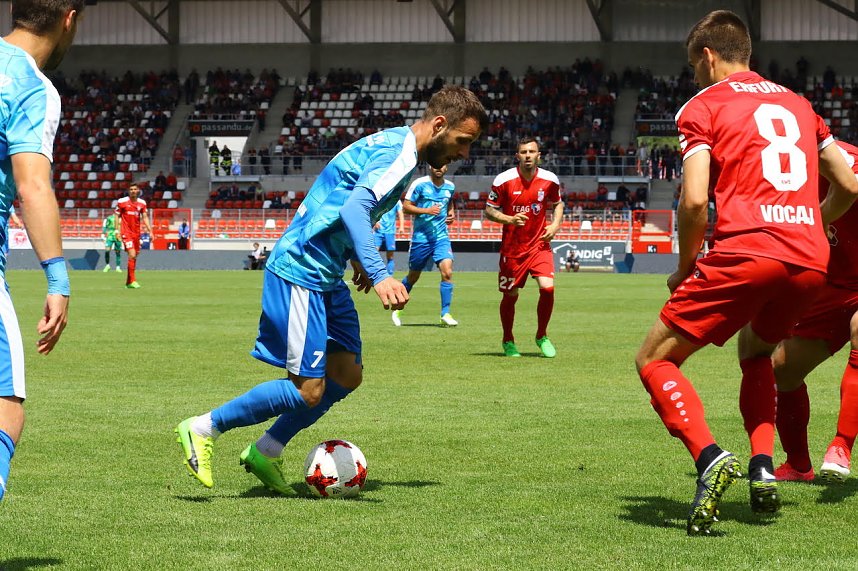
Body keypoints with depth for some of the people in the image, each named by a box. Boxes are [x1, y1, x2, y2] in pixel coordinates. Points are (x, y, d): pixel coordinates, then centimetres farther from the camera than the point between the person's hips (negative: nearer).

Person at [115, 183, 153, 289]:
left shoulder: (142, 203, 7)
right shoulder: (122, 202, -3)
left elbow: (145, 218, 9)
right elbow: (117, 216, 2)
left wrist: (150, 231, 0)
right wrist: (117, 231, -5)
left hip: (136, 232, 5)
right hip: (126, 232, -5)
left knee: (134, 256, 8)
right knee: (132, 254, -18)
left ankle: (128, 282, 19)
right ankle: (132, 281, -14)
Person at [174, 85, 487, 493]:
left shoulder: (390, 144, 14)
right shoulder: (400, 152, -17)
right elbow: (354, 209, -32)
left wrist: (355, 258, 30)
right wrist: (378, 275, -40)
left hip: (327, 278, 11)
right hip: (301, 273, -11)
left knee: (347, 375, 10)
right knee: (308, 391, -9)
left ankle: (265, 454, 21)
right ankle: (202, 429, 3)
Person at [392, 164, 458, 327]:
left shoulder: (450, 187, 7)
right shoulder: (420, 184, -8)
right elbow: (406, 207, -9)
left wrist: (451, 213, 8)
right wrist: (427, 211, -20)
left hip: (441, 237, 3)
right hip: (421, 238, -3)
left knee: (447, 272, -17)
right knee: (413, 276, 10)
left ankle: (445, 314, -12)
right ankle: (397, 308, 32)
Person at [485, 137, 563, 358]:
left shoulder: (550, 180, -3)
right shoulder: (504, 180, -11)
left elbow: (557, 204, 16)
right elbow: (489, 210, -3)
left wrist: (555, 224, -2)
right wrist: (509, 219, -20)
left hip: (539, 244, 1)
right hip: (512, 247, -1)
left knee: (547, 287, -16)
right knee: (510, 295, 5)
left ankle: (542, 336, 7)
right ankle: (508, 341, 28)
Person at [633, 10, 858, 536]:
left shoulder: (703, 107, 5)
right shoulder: (797, 103, 23)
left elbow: (694, 200, -7)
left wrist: (685, 267, 8)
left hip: (745, 251, -6)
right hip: (811, 260, 6)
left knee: (655, 361, 6)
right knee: (756, 350, 33)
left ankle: (709, 455, -20)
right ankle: (763, 468, 12)